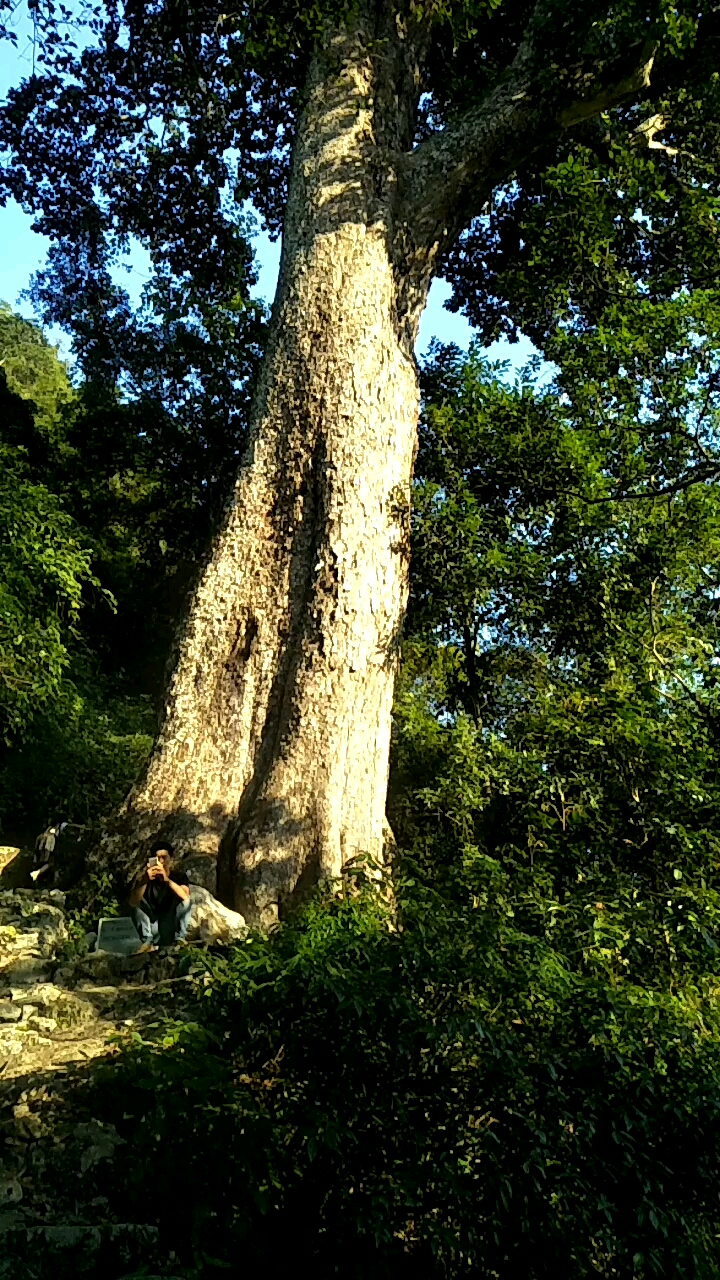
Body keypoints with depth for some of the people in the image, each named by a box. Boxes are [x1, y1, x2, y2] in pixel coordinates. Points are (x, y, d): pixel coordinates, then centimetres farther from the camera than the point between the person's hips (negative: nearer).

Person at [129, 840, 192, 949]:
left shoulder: (179, 876, -8)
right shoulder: (144, 878, -6)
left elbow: (186, 896, -31)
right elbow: (132, 902, -25)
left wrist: (166, 879, -43)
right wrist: (145, 880, -41)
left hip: (173, 926, -2)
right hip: (153, 927, 2)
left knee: (185, 900, -23)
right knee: (137, 902, -16)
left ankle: (180, 937, -20)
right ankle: (147, 940, -18)